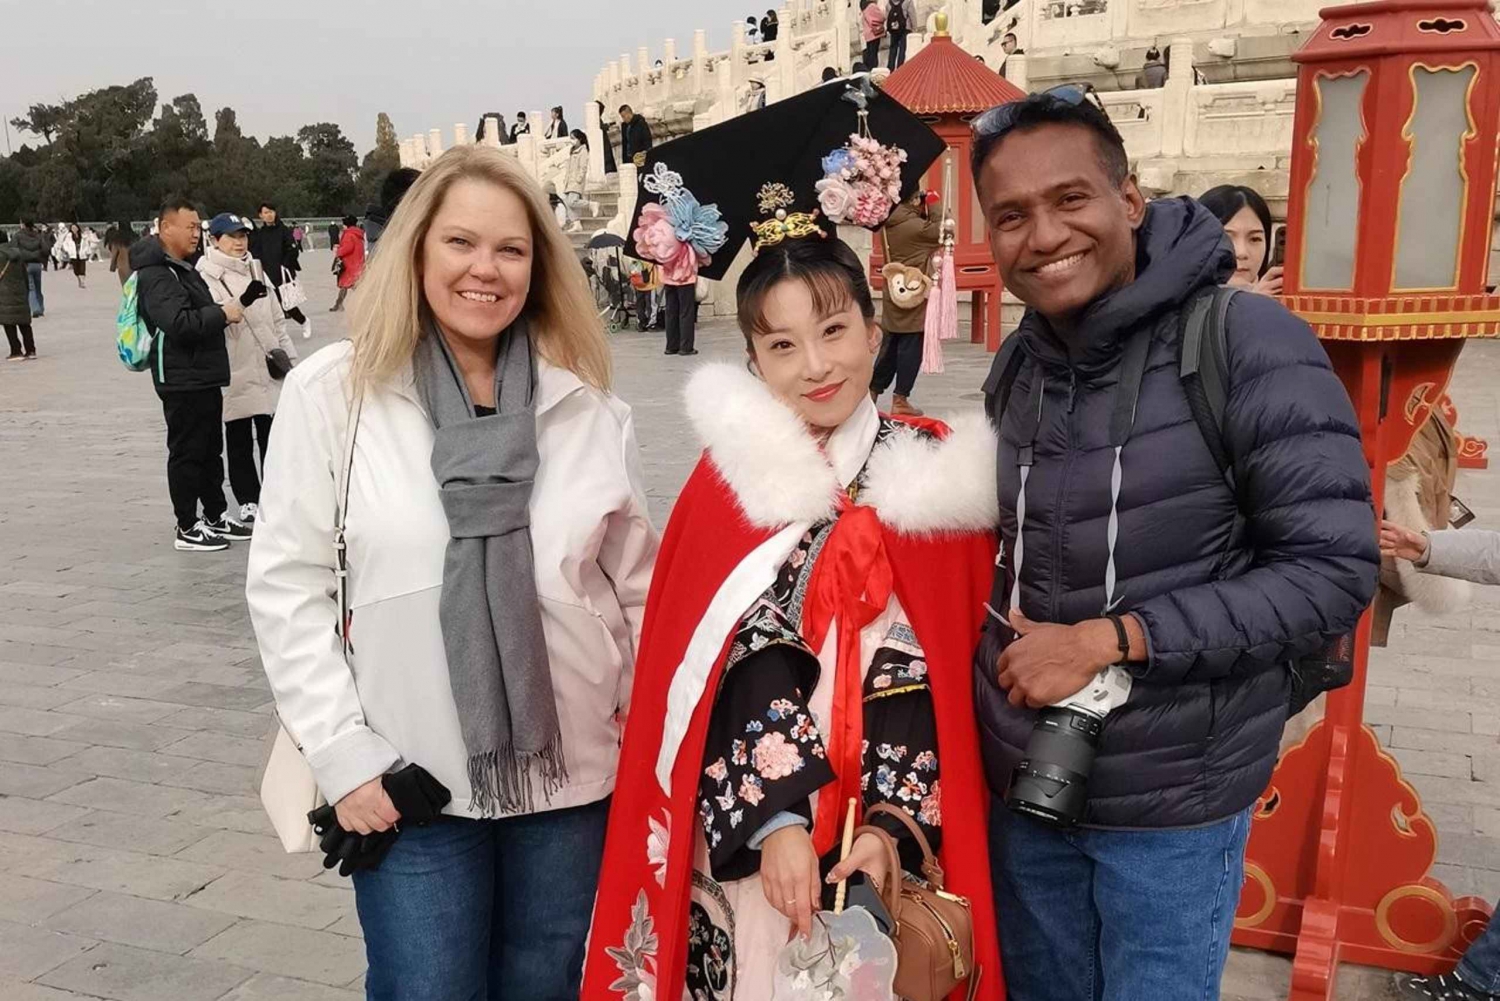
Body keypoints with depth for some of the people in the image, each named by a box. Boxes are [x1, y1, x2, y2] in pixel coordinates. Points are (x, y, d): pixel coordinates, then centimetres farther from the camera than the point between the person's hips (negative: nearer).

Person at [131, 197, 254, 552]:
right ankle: (188, 529, 7)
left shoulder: (182, 270, 18)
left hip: (204, 378, 10)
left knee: (211, 450, 17)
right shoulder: (156, 275, -16)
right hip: (182, 380, -10)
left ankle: (216, 517, 28)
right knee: (187, 453, -2)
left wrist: (236, 306, 8)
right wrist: (222, 314, -18)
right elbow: (179, 324, -28)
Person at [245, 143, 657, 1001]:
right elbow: (287, 586, -4)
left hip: (572, 780, 2)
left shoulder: (589, 406, 1)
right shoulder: (331, 392, -5)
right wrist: (341, 752, -9)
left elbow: (639, 590, 6)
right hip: (410, 790, -2)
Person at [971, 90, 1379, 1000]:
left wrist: (1111, 638, -22)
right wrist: (1010, 648, -2)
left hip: (1174, 804, -5)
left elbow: (1333, 571, -19)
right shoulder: (1015, 370, 2)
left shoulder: (1250, 345, -17)